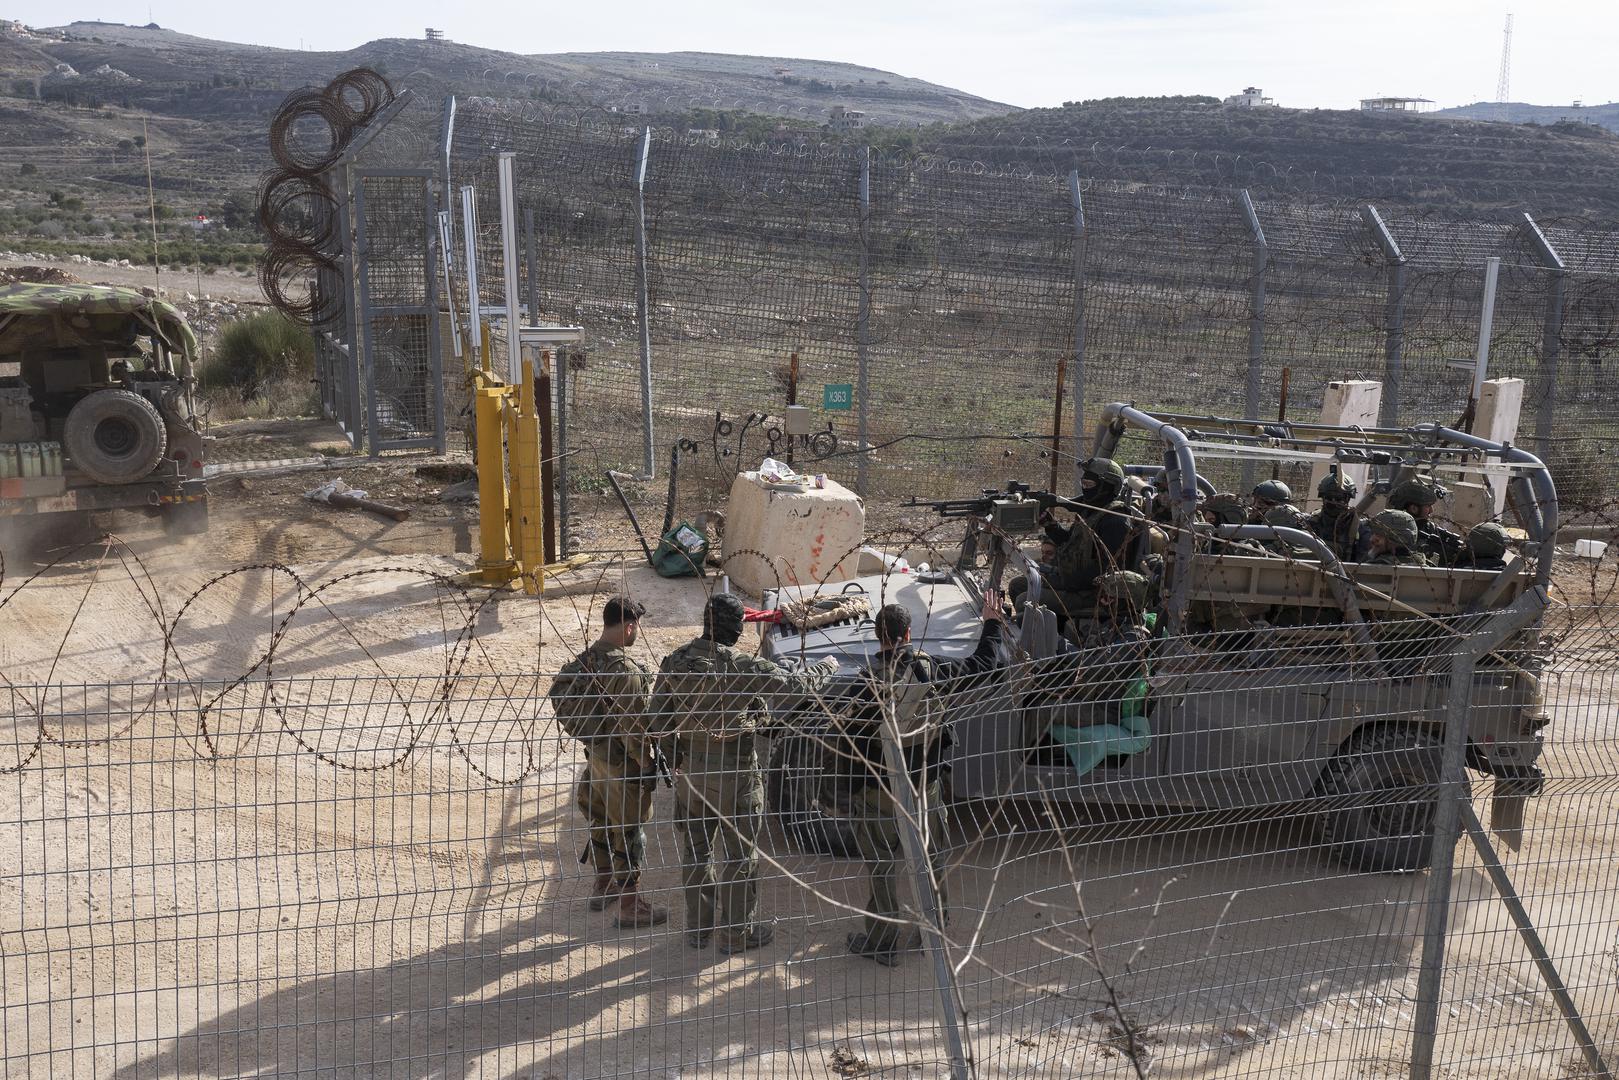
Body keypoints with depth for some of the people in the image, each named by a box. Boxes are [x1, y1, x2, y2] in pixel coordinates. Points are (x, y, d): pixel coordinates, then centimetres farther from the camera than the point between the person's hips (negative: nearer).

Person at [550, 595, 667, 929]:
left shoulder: (585, 660, -1)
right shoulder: (624, 670, -27)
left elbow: (562, 697, 8)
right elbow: (632, 726, -25)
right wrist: (648, 764, -14)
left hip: (596, 755, 8)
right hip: (623, 763, -8)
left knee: (601, 821, 23)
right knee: (629, 830, 4)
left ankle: (602, 886, 40)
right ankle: (630, 906, 14)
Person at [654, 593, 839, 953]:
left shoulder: (676, 661, -4)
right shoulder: (742, 667, -21)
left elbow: (659, 714, 3)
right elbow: (795, 685, -14)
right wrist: (826, 668, 4)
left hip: (689, 767, 6)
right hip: (733, 771, -5)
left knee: (695, 849, 18)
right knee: (739, 854, 10)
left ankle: (698, 927, 30)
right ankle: (737, 932, 21)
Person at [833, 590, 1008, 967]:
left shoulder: (871, 680, -21)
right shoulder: (931, 672, -10)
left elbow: (846, 736, -18)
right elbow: (983, 664, 4)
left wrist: (844, 770, 2)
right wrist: (993, 623, 18)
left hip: (879, 795, -4)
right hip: (926, 790, 4)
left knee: (881, 868, 10)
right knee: (927, 863, 21)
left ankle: (883, 943, 20)